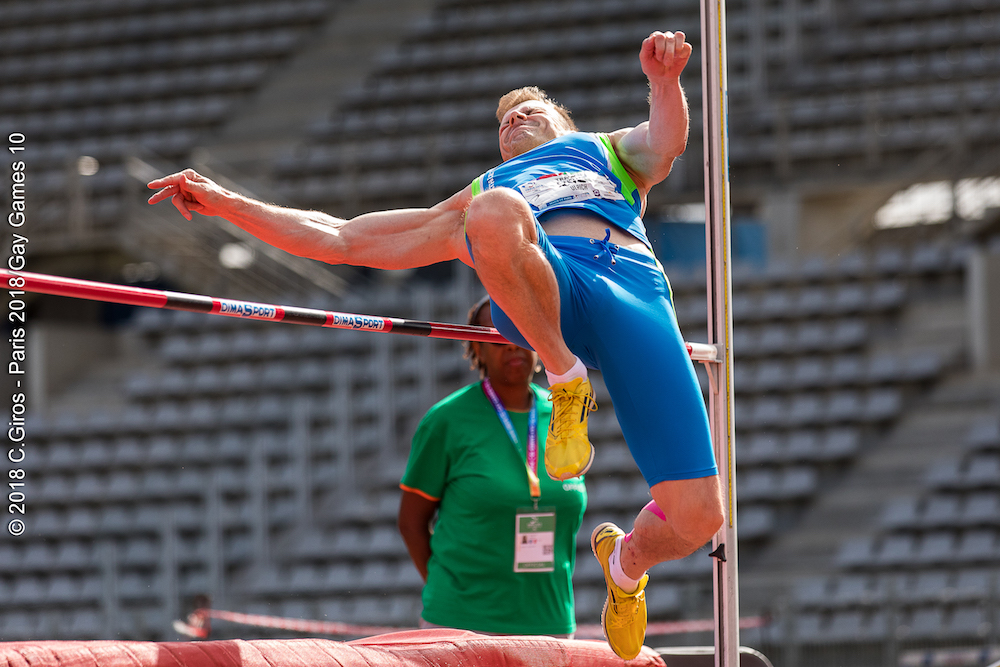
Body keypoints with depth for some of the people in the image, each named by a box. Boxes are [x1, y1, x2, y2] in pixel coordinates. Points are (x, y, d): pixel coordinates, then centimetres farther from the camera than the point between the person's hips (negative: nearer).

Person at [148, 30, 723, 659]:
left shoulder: (610, 151, 39)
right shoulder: (474, 199, 43)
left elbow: (664, 143, 14)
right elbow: (339, 238, 42)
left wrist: (665, 81, -8)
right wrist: (225, 203, 35)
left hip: (635, 288, 0)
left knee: (697, 516, -15)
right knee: (495, 213, -37)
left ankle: (626, 560, 22)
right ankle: (566, 381, -18)